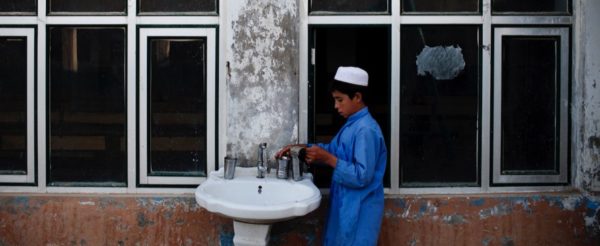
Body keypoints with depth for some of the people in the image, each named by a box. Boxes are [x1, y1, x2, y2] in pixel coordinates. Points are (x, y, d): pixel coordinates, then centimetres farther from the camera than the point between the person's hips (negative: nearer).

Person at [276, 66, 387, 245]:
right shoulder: (352, 124, 10)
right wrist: (302, 148, 7)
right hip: (345, 205, 10)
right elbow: (334, 150, 20)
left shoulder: (366, 130, -21)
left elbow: (362, 176, -25)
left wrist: (328, 159, -24)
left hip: (359, 210, -10)